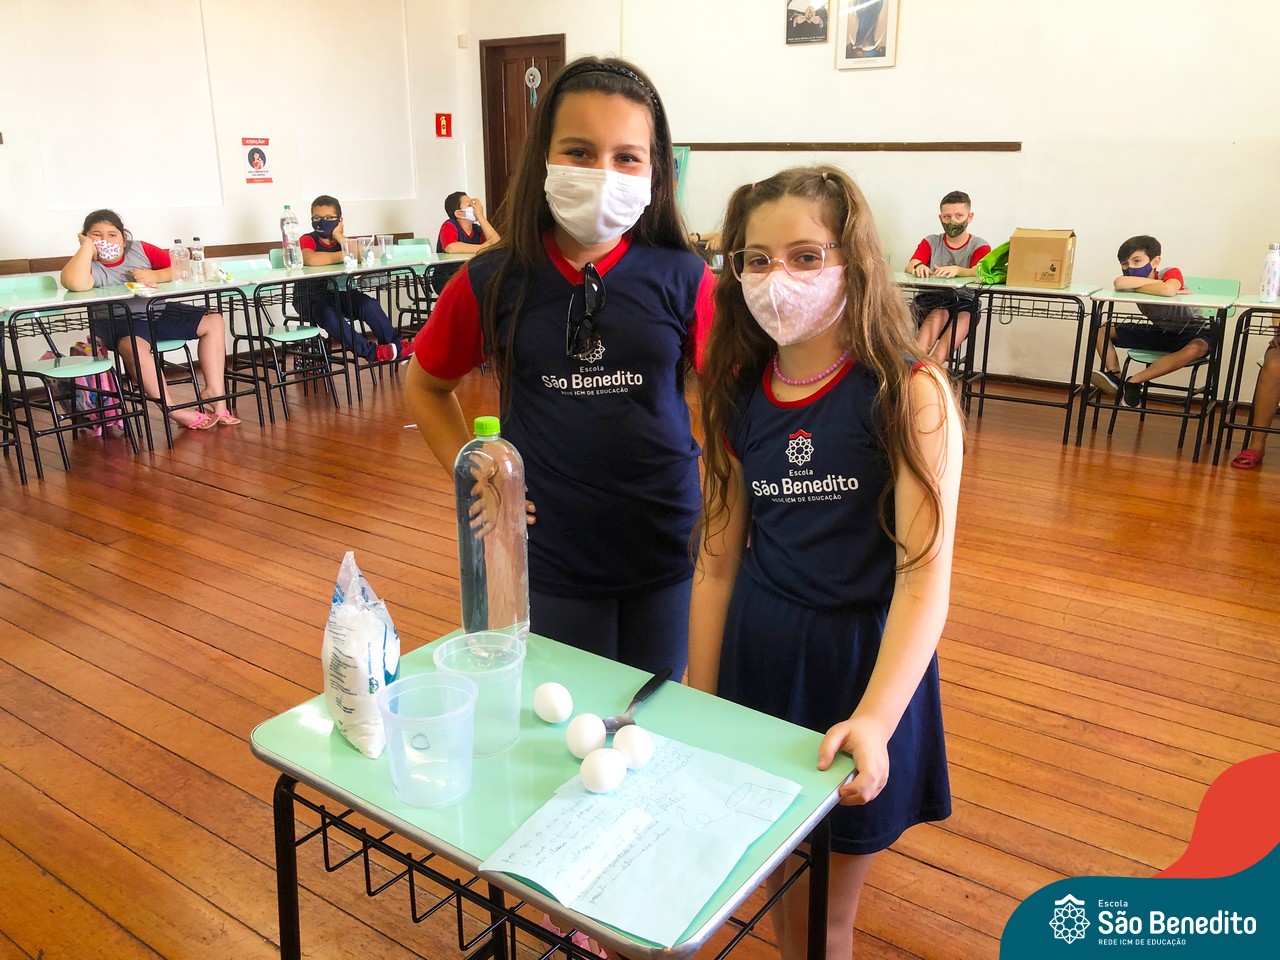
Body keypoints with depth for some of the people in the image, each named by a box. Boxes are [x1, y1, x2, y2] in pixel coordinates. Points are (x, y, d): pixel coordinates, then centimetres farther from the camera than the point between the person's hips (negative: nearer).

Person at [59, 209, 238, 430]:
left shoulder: (140, 250, 5)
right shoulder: (89, 265, -7)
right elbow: (75, 283, -33)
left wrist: (156, 276, -17)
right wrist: (87, 245, -18)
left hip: (158, 313, 6)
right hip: (118, 321, -6)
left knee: (214, 320, -2)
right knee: (132, 345, -40)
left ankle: (215, 394, -9)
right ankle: (174, 411, -33)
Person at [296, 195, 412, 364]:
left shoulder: (341, 240, 10)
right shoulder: (307, 240, -7)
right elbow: (311, 260, -32)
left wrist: (338, 236, -13)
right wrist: (342, 256, -20)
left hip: (339, 292, 5)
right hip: (310, 297, -5)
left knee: (369, 304, -20)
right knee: (327, 312, -36)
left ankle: (396, 345, -13)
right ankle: (371, 352, -35)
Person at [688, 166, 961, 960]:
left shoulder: (910, 395, -13)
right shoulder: (737, 394, 0)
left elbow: (926, 573, -18)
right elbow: (719, 561, 3)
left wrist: (874, 718, -29)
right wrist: (699, 705, 3)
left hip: (866, 660, -3)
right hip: (757, 655, 4)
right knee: (779, 884, 18)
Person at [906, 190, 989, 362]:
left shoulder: (980, 246, 6)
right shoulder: (931, 242, 11)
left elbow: (979, 272, -16)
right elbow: (910, 267, -6)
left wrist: (956, 270, -39)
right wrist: (918, 267, -34)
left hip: (964, 299, -1)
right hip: (932, 298, 1)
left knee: (964, 316, -35)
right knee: (939, 314, -33)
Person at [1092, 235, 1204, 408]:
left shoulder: (1171, 272, -24)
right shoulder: (1137, 279, -11)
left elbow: (1168, 290, -51)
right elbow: (1119, 283, -38)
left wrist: (1135, 286, -34)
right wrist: (1158, 284, -32)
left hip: (1192, 331, -6)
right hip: (1159, 331, 6)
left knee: (1196, 349, -42)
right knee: (1103, 331, -1)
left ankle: (1133, 382, -36)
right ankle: (1114, 376, -21)